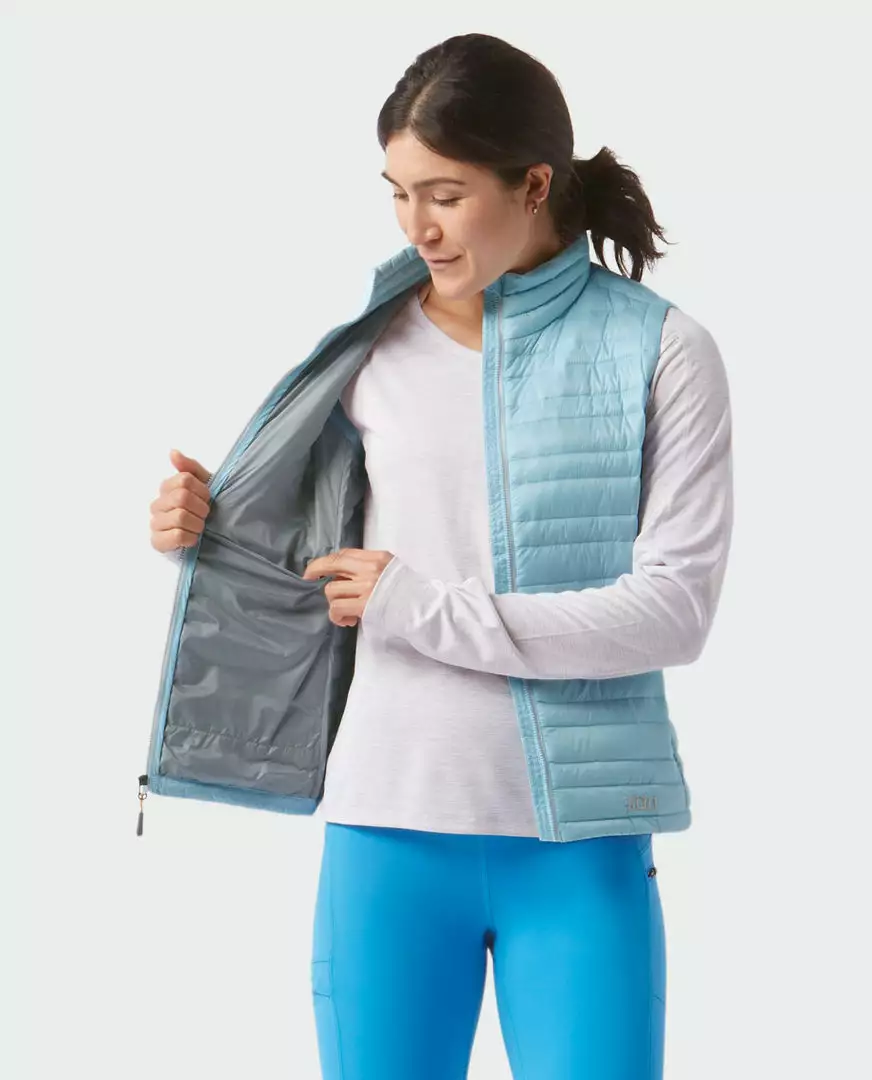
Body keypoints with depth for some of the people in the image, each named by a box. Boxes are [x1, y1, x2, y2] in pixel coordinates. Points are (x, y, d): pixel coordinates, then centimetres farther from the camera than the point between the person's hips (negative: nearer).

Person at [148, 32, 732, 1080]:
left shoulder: (661, 351, -3)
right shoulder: (374, 348, 4)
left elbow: (675, 608, -10)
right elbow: (315, 547, 19)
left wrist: (428, 610, -12)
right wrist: (209, 529, -2)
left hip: (583, 842, -2)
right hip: (389, 826, 2)